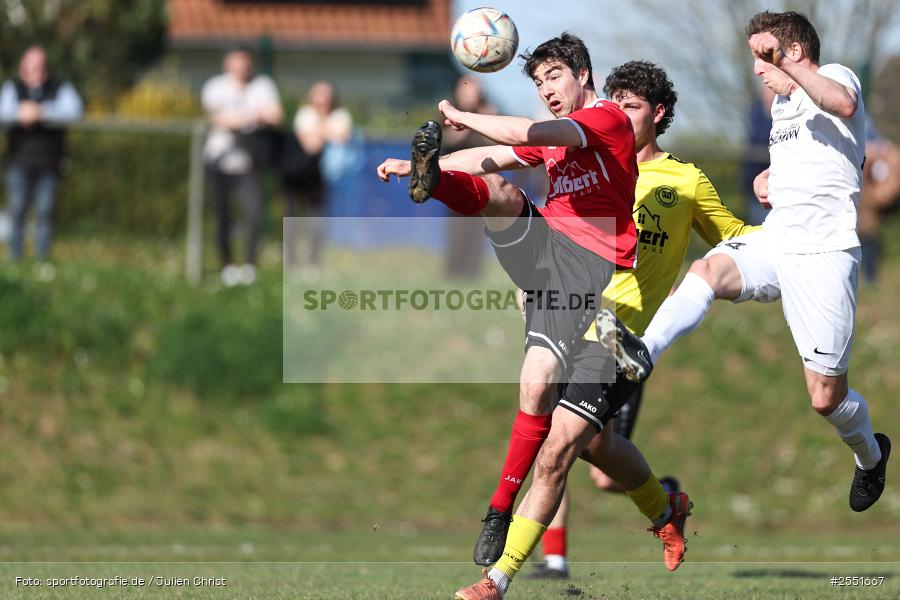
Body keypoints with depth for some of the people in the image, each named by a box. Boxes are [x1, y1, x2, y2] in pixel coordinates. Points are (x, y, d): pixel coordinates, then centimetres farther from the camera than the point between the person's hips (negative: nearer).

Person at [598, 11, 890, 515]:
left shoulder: (835, 74, -5)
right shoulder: (782, 103, 21)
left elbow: (843, 103, -31)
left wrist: (786, 68, -35)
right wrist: (769, 178, 19)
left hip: (823, 253, -7)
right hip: (774, 242, 7)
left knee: (825, 397, -3)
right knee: (708, 269, -28)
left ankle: (870, 454, 28)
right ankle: (645, 354, -48)